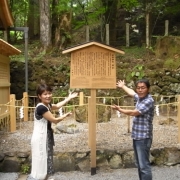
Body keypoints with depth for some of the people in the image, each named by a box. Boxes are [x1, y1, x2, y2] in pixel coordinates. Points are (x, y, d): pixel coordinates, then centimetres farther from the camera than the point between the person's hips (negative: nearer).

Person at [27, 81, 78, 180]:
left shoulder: (47, 105, 5)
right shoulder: (41, 107, -24)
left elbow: (57, 106, 27)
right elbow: (55, 120, -17)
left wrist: (69, 98, 31)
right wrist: (66, 115, 0)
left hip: (46, 137, 10)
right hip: (40, 138, -10)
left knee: (46, 161, 19)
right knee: (40, 162, -2)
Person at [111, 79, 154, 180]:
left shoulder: (149, 101, -15)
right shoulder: (140, 97, 10)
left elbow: (134, 113, -16)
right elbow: (132, 93, 33)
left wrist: (119, 109, -2)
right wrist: (123, 86, 49)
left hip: (144, 137, -9)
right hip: (136, 136, 9)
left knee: (144, 165, -9)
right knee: (139, 164, 15)